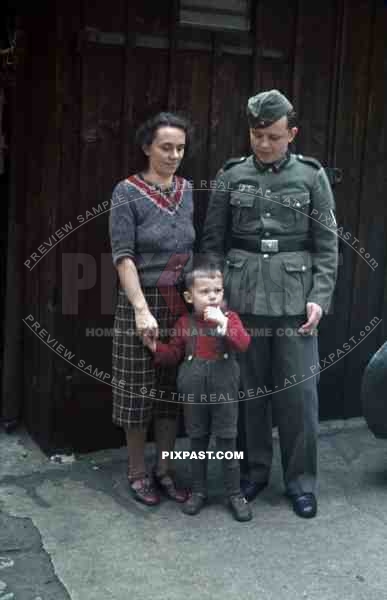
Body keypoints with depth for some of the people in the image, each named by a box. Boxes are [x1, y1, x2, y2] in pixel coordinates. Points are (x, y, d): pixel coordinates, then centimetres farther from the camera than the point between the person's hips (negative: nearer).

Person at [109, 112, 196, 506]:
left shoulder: (187, 190, 7)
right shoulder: (127, 192, -8)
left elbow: (195, 248, 12)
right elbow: (123, 255, -14)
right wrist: (142, 309, -23)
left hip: (182, 303, 5)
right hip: (142, 301, -4)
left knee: (173, 387, 10)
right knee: (139, 388, 5)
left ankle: (164, 469, 25)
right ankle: (137, 472, 22)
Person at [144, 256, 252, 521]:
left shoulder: (230, 317, -4)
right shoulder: (185, 323, 1)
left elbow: (244, 343, -20)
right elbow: (174, 354, 7)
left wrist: (223, 323, -31)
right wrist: (156, 346, -9)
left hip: (224, 391, -2)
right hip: (194, 391, 2)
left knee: (228, 442, 5)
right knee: (197, 442, 13)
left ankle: (235, 494, 17)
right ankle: (199, 491, 27)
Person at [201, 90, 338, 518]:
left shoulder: (312, 176, 2)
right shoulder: (231, 177, 5)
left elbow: (327, 246, 1)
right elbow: (212, 241, 6)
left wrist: (319, 297, -8)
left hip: (295, 302, -1)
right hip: (243, 300, 1)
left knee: (299, 394, 3)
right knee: (247, 390, 10)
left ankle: (301, 481, 18)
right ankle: (253, 470, 27)